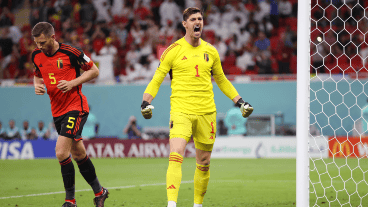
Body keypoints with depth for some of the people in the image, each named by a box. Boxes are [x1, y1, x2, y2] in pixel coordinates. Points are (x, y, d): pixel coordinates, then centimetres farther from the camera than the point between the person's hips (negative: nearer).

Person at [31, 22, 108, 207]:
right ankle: (99, 191, 29)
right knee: (78, 154, 14)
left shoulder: (71, 52, -14)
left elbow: (94, 70, -4)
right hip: (57, 110, 7)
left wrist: (73, 82, -17)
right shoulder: (36, 55, 4)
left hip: (76, 107, -7)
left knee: (61, 151, -18)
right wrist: (37, 85, -1)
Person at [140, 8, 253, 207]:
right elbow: (156, 79, 3)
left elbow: (222, 81, 24)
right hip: (181, 111, -4)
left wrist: (240, 101, 19)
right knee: (175, 157, -21)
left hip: (206, 112, 4)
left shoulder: (210, 51, 11)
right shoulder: (173, 50, 0)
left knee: (204, 163, 8)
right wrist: (146, 101, -12)